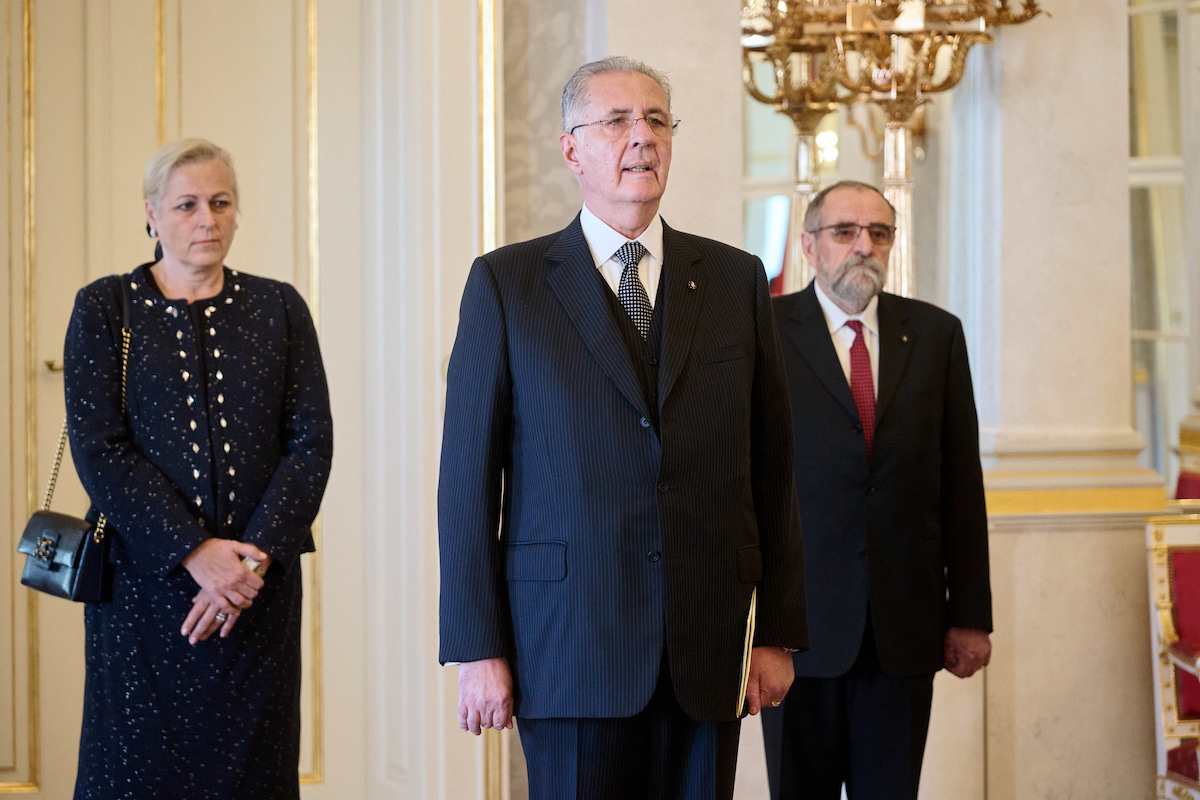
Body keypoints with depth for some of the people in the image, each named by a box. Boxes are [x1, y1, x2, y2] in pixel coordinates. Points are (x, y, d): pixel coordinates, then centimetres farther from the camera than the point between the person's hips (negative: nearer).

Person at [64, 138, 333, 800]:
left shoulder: (278, 309, 9)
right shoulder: (104, 310, 3)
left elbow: (311, 442, 2)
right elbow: (97, 449, -6)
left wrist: (255, 556, -12)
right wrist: (194, 552, -15)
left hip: (260, 584, 2)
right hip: (145, 580, -2)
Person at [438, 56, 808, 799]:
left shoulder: (736, 279, 10)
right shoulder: (507, 282, 3)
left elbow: (772, 466, 9)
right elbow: (468, 475, 0)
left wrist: (778, 631, 5)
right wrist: (477, 648, -5)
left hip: (708, 647, 2)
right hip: (571, 643, -2)